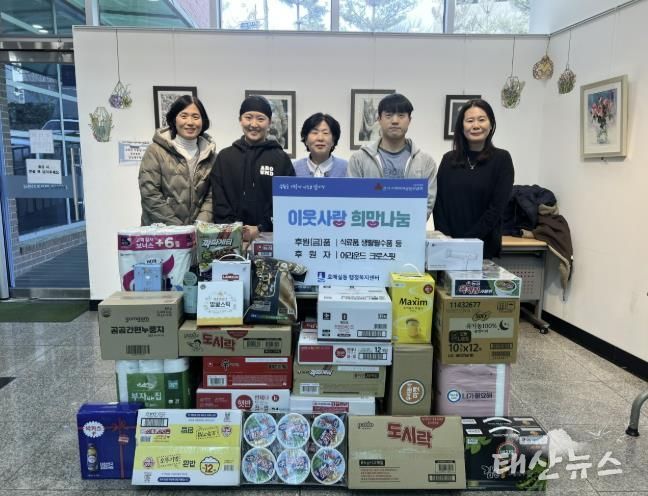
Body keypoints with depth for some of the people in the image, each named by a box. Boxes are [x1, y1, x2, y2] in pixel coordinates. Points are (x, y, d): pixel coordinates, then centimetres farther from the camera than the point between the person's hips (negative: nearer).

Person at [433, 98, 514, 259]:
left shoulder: (501, 159, -2)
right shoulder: (449, 159, 6)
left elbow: (497, 207, -9)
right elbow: (439, 202, 1)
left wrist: (468, 241, -15)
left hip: (483, 246, -2)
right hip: (448, 246, 2)